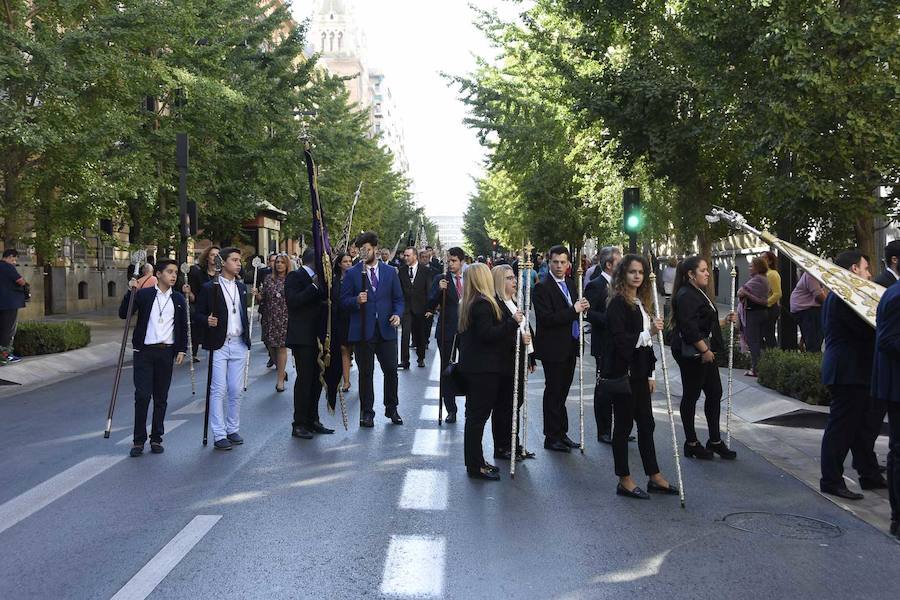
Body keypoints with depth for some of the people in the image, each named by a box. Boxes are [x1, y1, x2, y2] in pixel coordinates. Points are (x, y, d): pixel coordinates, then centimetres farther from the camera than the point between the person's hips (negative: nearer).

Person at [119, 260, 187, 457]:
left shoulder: (179, 299, 9)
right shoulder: (144, 294, 2)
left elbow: (183, 327, 12)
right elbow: (123, 314, -4)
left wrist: (182, 350, 3)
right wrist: (130, 292, -14)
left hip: (166, 352, 2)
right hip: (145, 351, -2)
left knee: (161, 398, 7)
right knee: (142, 396, -5)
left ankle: (156, 438, 17)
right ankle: (139, 440, 5)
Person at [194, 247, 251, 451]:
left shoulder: (241, 287, 14)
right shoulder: (209, 288, -3)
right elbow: (198, 315, -2)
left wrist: (247, 334, 13)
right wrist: (207, 320, -23)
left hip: (239, 344, 5)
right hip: (219, 344, -5)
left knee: (236, 390, 8)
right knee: (218, 390, -4)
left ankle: (233, 430, 19)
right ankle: (219, 435, 0)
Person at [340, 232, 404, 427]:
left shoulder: (390, 272, 9)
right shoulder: (352, 273, 3)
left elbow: (398, 299, 10)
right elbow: (344, 301, 1)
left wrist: (397, 314, -8)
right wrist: (357, 300, -19)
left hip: (386, 329, 2)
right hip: (363, 330, -1)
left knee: (391, 370, 4)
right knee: (365, 373, 5)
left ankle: (391, 408, 22)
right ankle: (367, 412, 15)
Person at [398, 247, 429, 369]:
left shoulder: (425, 270, -1)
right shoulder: (402, 271, 5)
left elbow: (429, 289, -3)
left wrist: (429, 307, -8)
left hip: (420, 307, -1)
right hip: (406, 306, 1)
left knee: (420, 334, 10)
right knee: (405, 333, -10)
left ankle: (420, 358, 27)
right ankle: (404, 361, -7)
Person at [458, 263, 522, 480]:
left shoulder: (468, 303, 14)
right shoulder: (483, 303, -17)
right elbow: (487, 334, -25)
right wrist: (512, 322, -21)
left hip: (471, 365, 10)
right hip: (483, 368, -10)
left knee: (475, 414, 14)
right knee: (478, 415, -4)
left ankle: (476, 462, 23)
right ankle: (475, 466, 3)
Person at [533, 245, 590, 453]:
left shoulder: (571, 284, 12)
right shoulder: (542, 288, -13)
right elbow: (546, 318, -22)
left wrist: (582, 307, 1)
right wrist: (573, 310, -23)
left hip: (570, 346, 7)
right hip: (553, 348, -7)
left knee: (562, 390, 15)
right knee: (553, 392, 1)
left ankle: (561, 433, 25)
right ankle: (552, 437, 10)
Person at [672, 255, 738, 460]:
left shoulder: (698, 293, 16)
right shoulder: (686, 295, -17)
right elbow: (689, 328, -25)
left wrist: (725, 321, 16)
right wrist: (705, 350, -21)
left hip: (705, 352, 10)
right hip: (691, 353, -10)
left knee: (715, 393, 12)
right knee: (691, 396, 1)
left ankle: (715, 441, 22)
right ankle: (691, 443, 13)